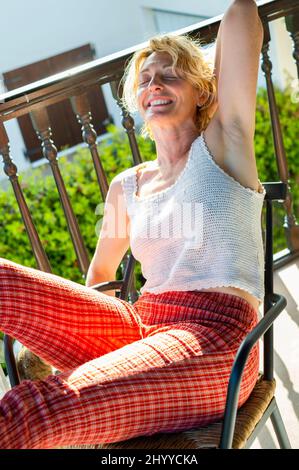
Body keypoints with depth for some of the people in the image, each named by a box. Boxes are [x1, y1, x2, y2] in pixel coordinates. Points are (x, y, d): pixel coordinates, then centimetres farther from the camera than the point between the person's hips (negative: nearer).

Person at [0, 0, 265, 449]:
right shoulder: (127, 186, 18)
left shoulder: (223, 145, 4)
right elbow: (100, 272, 32)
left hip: (214, 338, -6)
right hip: (138, 329, 6)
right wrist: (67, 325, 27)